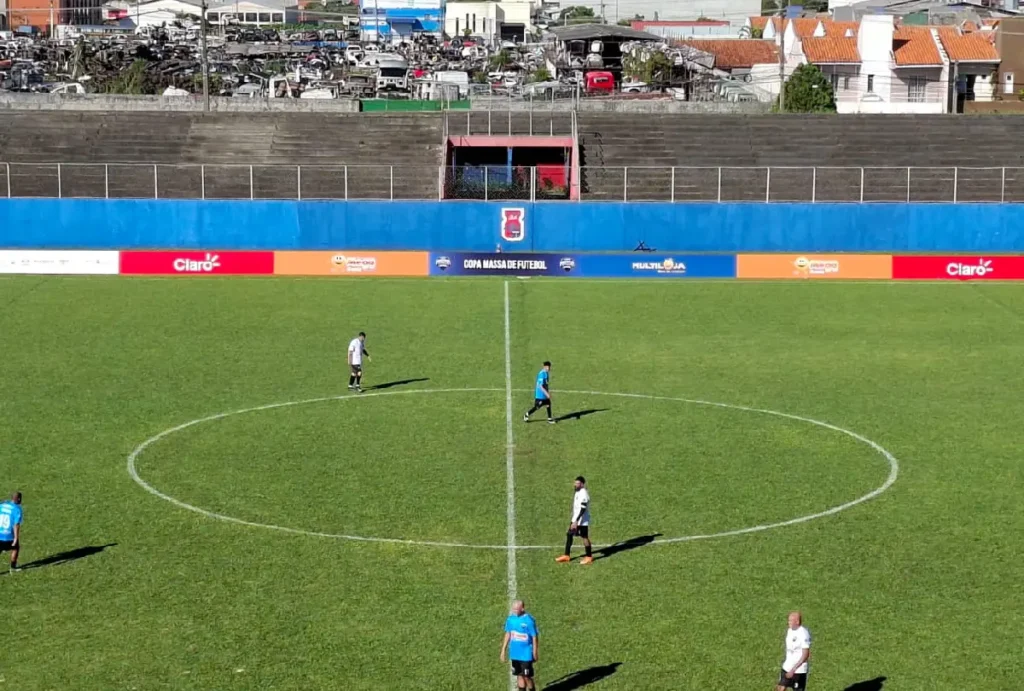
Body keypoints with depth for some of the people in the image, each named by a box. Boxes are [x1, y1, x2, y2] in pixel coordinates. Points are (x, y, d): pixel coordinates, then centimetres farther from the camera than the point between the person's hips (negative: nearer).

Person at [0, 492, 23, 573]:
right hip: (8, 536, -4)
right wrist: (16, 538, -13)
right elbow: (16, 525, -15)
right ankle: (13, 568, 30)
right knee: (15, 548, 23)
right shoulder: (17, 509, -9)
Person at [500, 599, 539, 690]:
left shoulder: (529, 620, -17)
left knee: (527, 676, 1)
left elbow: (534, 638, -11)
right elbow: (508, 634, 10)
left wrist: (535, 654, -8)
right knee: (519, 676, 13)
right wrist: (503, 650, 10)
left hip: (526, 655, -5)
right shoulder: (511, 619, -1)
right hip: (515, 654, 5)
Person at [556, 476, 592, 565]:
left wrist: (576, 521, -28)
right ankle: (566, 556, 19)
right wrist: (573, 516, 25)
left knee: (585, 537, 0)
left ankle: (589, 557, 13)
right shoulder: (578, 492, 9)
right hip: (575, 519, 10)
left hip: (582, 520, -10)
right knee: (569, 535, 11)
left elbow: (583, 509, -26)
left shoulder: (584, 494, -22)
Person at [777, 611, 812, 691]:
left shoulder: (804, 634, -21)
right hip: (787, 667, 7)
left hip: (799, 670, -7)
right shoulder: (789, 630, 4)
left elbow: (805, 655, -22)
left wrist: (793, 669, -23)